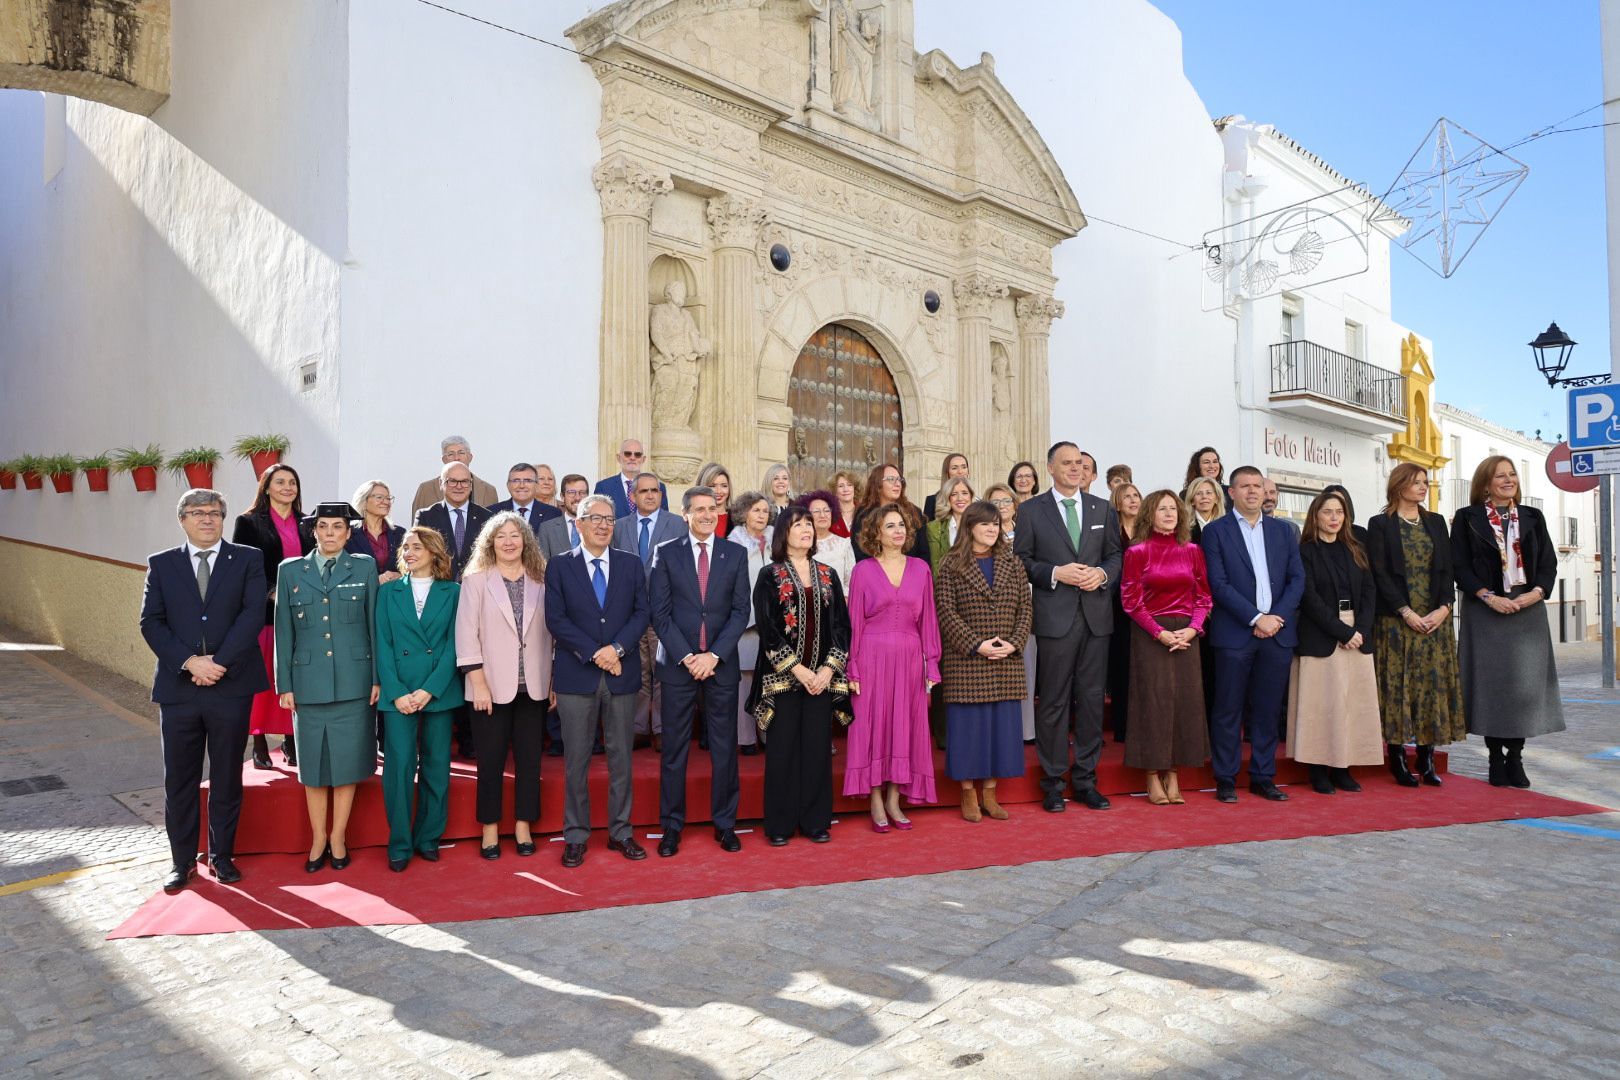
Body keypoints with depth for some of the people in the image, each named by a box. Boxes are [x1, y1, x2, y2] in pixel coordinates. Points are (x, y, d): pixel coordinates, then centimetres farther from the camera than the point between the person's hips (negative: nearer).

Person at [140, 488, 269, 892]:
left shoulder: (248, 559, 3)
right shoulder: (161, 564, 8)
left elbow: (254, 613, -7)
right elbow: (151, 621, 0)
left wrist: (219, 662, -14)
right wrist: (190, 662, -13)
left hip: (231, 685, -1)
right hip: (177, 687, 1)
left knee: (227, 778, 9)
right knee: (179, 780, 9)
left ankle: (222, 855, 23)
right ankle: (182, 860, 23)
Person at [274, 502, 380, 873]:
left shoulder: (365, 567, 3)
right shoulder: (291, 570, 6)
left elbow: (374, 625, 3)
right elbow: (283, 632, 7)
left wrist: (378, 677, -1)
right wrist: (285, 685, 3)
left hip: (353, 681, -1)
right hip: (309, 681, 1)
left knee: (347, 760, 5)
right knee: (313, 763, 8)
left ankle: (338, 837, 19)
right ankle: (318, 839, 22)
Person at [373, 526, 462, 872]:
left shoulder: (452, 592, 4)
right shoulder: (388, 591, 8)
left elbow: (453, 645, -2)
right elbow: (383, 645, 2)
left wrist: (429, 689, -11)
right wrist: (396, 692, -8)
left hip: (439, 691, 0)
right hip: (398, 693, 0)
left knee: (436, 766, 6)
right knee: (399, 767, -2)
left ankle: (428, 838, 20)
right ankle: (400, 845, 9)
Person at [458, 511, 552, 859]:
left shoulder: (541, 581, 6)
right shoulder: (476, 580, -1)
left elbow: (550, 632, 7)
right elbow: (466, 634, -5)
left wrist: (554, 681, 4)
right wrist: (479, 684, -10)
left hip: (532, 687, 2)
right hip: (492, 686, -2)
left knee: (529, 758, 7)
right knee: (491, 761, 6)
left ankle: (523, 826, 21)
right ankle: (490, 828, 21)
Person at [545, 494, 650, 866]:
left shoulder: (631, 564, 8)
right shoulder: (559, 566, 2)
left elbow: (641, 613, 2)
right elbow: (556, 619, -6)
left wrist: (617, 648, -13)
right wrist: (594, 653, -15)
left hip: (622, 674, 2)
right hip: (576, 676, -2)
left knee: (621, 756, 9)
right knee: (576, 760, 5)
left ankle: (621, 831, 20)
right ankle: (576, 836, 16)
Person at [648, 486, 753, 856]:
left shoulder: (736, 554, 6)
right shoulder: (667, 554, 3)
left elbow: (740, 611, 1)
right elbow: (659, 613, -1)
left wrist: (714, 655, -10)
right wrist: (686, 656, -11)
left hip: (721, 665, 1)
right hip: (678, 665, -1)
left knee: (724, 749, 7)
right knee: (674, 749, 5)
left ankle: (725, 824, 19)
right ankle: (672, 827, 16)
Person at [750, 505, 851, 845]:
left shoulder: (828, 577, 10)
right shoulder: (769, 577, 0)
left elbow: (841, 625, 6)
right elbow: (767, 628, -7)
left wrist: (829, 669, -7)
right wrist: (797, 670, -13)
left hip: (822, 677, 3)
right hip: (783, 677, -3)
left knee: (818, 748, 4)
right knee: (782, 749, 0)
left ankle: (816, 821, 14)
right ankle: (779, 825, 10)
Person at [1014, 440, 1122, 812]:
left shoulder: (1102, 509, 12)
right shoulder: (1031, 511, 2)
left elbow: (1116, 555, 13)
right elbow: (1021, 560, 0)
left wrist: (1102, 573, -8)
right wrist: (1056, 573, -13)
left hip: (1096, 615, 3)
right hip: (1055, 617, -3)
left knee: (1091, 699, 8)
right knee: (1053, 701, 2)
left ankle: (1085, 779, 19)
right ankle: (1053, 782, 12)